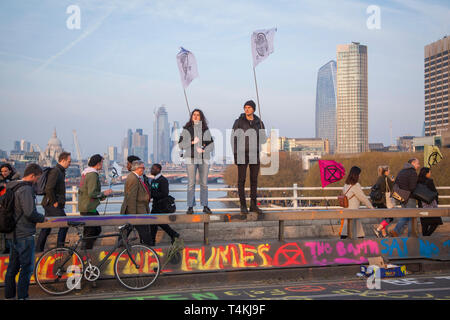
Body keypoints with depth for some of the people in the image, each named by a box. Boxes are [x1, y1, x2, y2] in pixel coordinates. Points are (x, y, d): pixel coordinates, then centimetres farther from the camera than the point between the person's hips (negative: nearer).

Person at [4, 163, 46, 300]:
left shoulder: (12, 187, 13)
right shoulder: (26, 189, -18)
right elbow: (30, 213, -24)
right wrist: (42, 218, -6)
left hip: (13, 234, 10)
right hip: (24, 235, -10)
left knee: (13, 266, 15)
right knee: (27, 267, -1)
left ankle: (9, 295, 23)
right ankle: (22, 296, 2)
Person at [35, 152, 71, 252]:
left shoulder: (61, 171, 16)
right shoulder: (55, 171, -15)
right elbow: (49, 189, -24)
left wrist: (59, 201, 17)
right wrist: (54, 202, -17)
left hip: (49, 205, 10)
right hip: (52, 205, -10)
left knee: (46, 228, 13)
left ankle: (38, 250, 19)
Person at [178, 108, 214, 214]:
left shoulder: (205, 129, 10)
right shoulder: (186, 129, 5)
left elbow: (211, 144, 8)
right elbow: (181, 144, 1)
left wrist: (204, 150, -10)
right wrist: (192, 142, -13)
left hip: (204, 158, 2)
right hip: (191, 159, -2)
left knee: (204, 183, 2)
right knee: (191, 183, -5)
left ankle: (205, 206, 8)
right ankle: (190, 207, -1)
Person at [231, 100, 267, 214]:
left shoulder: (259, 122, 6)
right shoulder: (239, 122, -3)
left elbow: (263, 138, 8)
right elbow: (234, 138, -5)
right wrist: (235, 154, -12)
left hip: (255, 154, 4)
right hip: (242, 154, -3)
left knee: (254, 180, 6)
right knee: (241, 180, -2)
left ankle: (253, 205, 14)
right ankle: (243, 206, 6)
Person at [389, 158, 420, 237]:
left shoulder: (401, 172, 12)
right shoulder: (413, 173, -14)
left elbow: (395, 185, 12)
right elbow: (412, 188, -21)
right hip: (410, 199, -8)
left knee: (406, 216, 17)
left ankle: (395, 231, 3)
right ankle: (410, 237, 9)